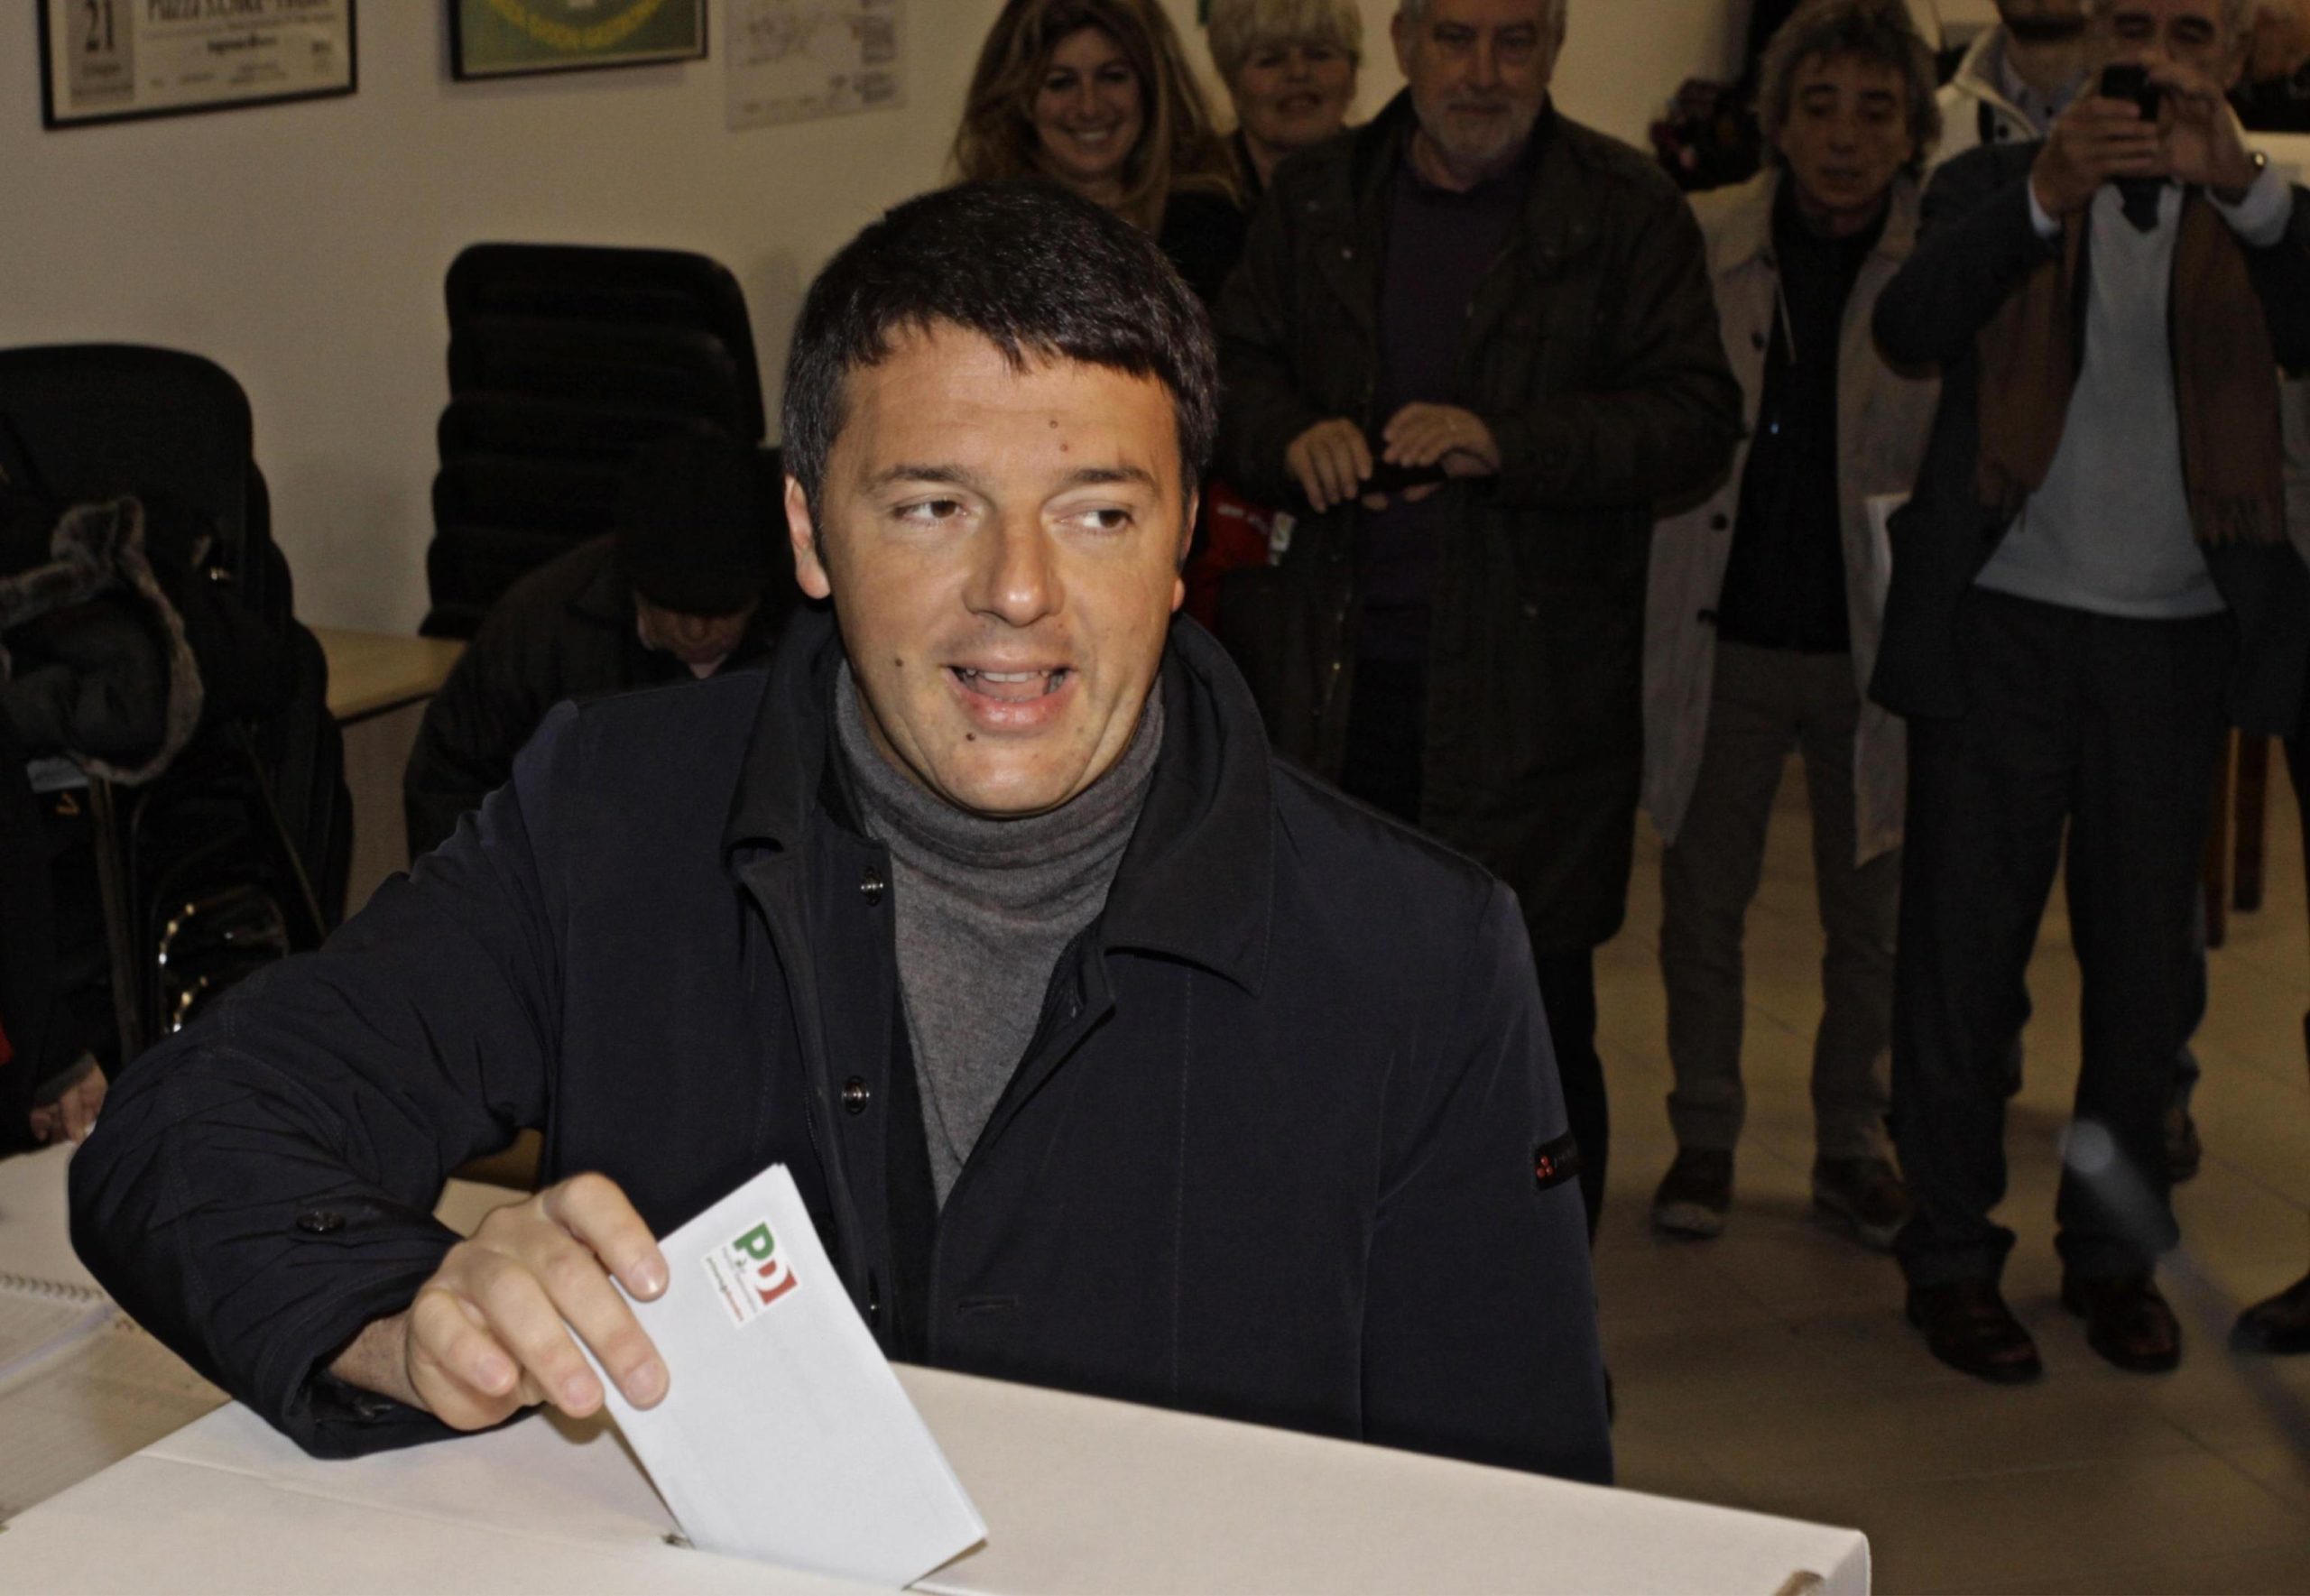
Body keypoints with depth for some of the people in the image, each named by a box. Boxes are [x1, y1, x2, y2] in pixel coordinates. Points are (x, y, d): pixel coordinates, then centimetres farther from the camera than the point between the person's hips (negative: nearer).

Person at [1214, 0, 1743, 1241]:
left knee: (1537, 1026, 2)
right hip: (1335, 677, 3)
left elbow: (1696, 417, -7)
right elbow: (1233, 372, 12)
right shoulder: (1313, 200, 11)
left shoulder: (1625, 212, 0)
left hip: (1524, 694, -3)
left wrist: (1504, 441, -21)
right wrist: (1293, 438, -12)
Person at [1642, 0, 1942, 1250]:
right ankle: (1704, 1138, 28)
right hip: (1724, 631, 1)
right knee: (1703, 901, 11)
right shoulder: (1699, 244, -3)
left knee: (1869, 914, 12)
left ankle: (1852, 1145, 30)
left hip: (1877, 639, 0)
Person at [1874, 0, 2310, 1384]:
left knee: (2146, 959, 8)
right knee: (1965, 947, 2)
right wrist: (2046, 198, -29)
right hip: (2003, 628, -1)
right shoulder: (2000, 187, 6)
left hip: (2177, 639, 2)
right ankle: (1953, 1255, 13)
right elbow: (1913, 324, -14)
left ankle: (2117, 1249, 22)